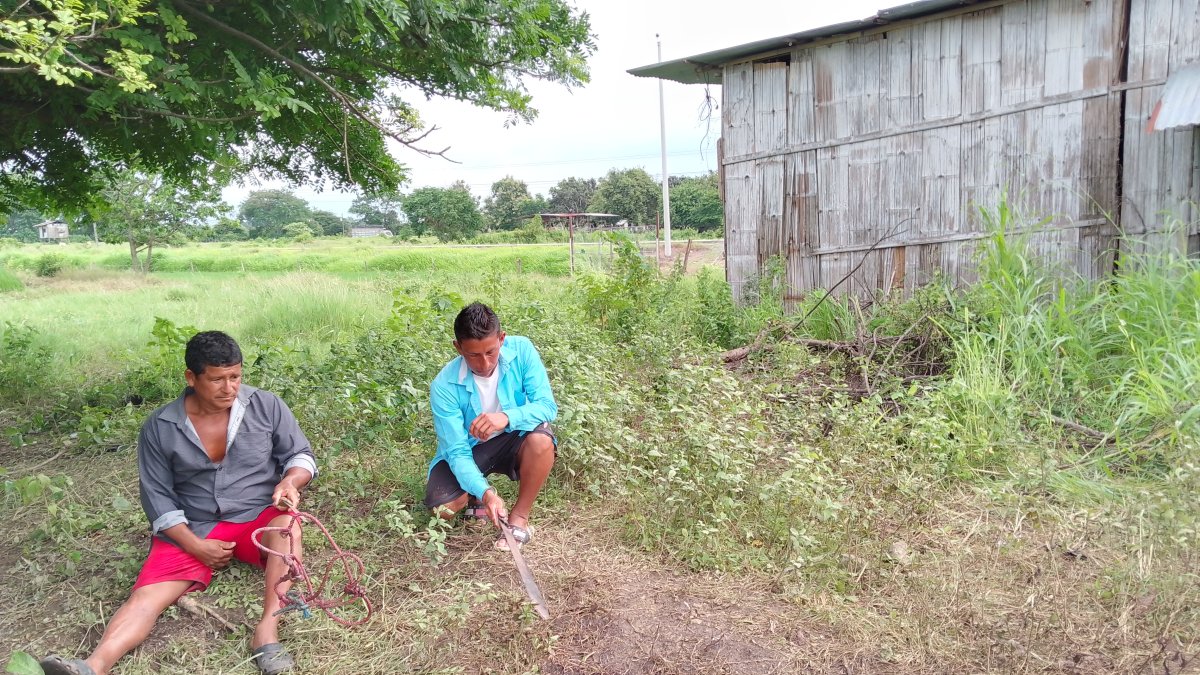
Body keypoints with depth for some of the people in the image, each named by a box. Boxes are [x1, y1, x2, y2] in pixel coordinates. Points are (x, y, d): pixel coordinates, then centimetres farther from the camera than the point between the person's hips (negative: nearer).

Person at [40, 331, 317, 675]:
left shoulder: (268, 406, -6)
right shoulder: (159, 428, -5)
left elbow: (301, 455, 3)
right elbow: (157, 495, -1)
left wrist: (290, 480, -22)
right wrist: (195, 545, -12)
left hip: (258, 518, -1)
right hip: (192, 529, 1)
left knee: (287, 522, -34)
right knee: (147, 595, -21)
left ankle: (267, 629, -39)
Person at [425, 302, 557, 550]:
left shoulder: (521, 350, -22)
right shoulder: (444, 387, -26)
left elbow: (547, 406, -24)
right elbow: (457, 452, -26)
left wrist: (507, 417, -44)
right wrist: (484, 492, -43)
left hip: (513, 440, 1)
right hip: (469, 449, 0)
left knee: (541, 440, -34)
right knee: (442, 507, -24)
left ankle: (520, 516, -11)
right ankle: (476, 494, 13)